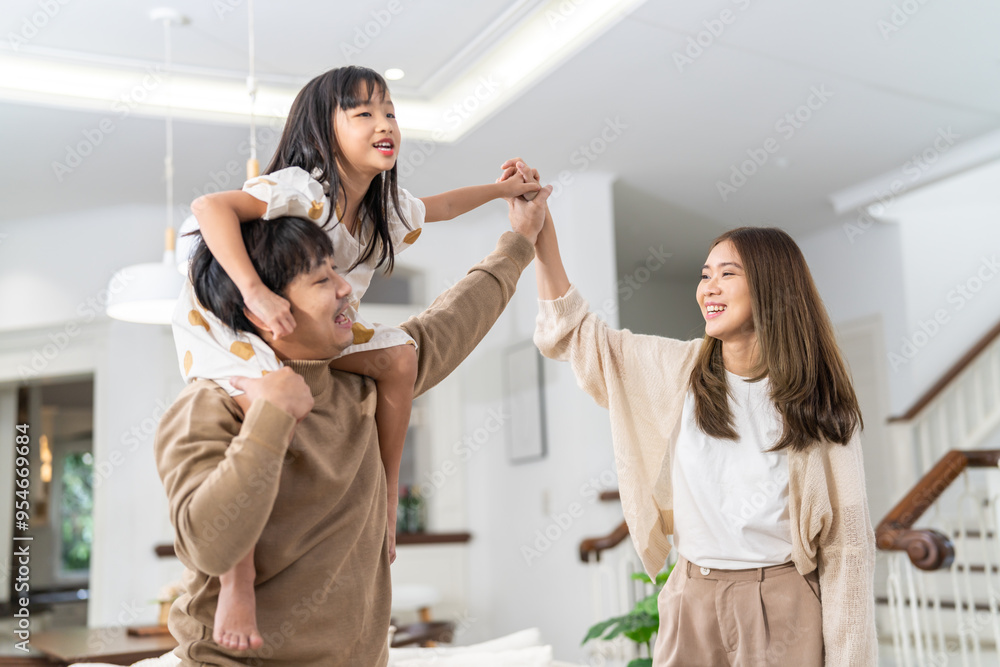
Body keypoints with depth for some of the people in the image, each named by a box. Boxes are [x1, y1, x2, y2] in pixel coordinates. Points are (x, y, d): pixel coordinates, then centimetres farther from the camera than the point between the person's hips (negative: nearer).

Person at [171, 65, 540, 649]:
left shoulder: (386, 210, -2)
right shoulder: (304, 190, -29)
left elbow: (437, 207, 21)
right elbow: (210, 207, -41)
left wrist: (499, 189, 25)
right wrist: (255, 292, -48)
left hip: (307, 330, 7)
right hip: (220, 318, -7)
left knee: (398, 354, -12)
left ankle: (385, 498, 2)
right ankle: (238, 582, -24)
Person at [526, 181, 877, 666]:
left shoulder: (820, 404, -5)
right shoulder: (677, 371, 1)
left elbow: (847, 543, -5)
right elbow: (570, 333, 3)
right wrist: (540, 226, -4)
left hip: (784, 610, -2)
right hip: (692, 603, 2)